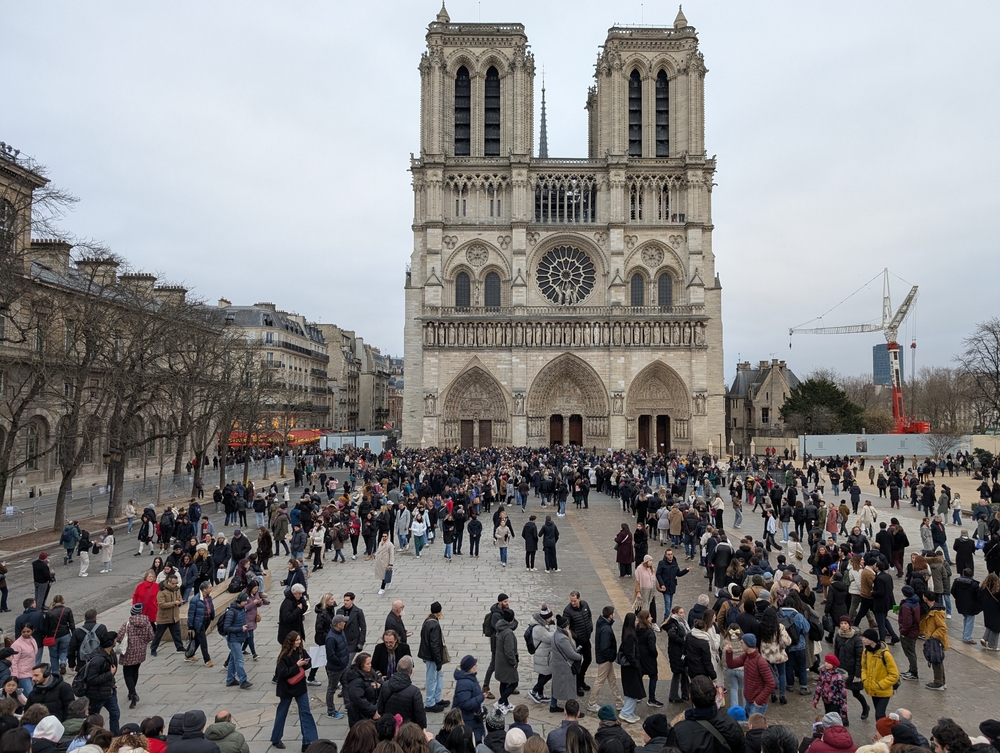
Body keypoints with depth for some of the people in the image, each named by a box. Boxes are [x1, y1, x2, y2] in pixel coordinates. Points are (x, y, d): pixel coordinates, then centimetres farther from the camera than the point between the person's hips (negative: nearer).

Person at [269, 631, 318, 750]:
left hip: (300, 686, 5)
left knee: (305, 712, 2)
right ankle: (276, 739, 32)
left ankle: (309, 741, 6)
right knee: (282, 713, 13)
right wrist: (297, 666, -25)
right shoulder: (284, 655, -20)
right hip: (287, 688, -5)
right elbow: (282, 673, -24)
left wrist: (306, 663, -14)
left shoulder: (301, 651, -4)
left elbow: (307, 662, 8)